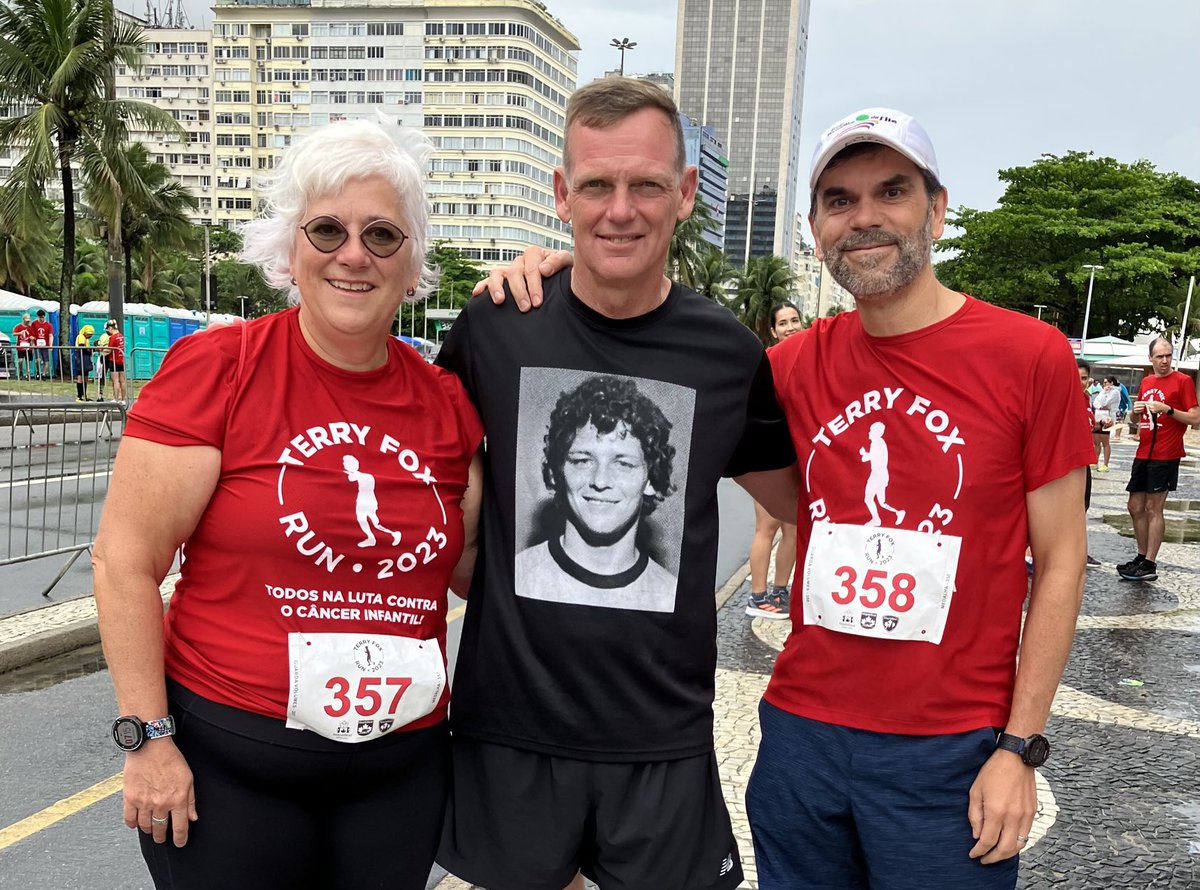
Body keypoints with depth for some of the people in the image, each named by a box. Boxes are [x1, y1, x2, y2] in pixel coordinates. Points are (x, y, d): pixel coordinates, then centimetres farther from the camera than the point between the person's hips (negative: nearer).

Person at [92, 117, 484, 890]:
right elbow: (126, 562, -9)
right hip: (226, 761, -3)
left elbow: (469, 571, 9)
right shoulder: (215, 368, -10)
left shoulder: (446, 402, 0)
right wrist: (149, 737, -9)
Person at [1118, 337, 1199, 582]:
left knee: (1153, 508, -6)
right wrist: (1135, 410, 1)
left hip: (1165, 456, -7)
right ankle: (1142, 557, 22)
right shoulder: (1146, 382, 13)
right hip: (1143, 454, 7)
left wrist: (1167, 409, -22)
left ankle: (1150, 566, -2)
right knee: (1135, 507, 10)